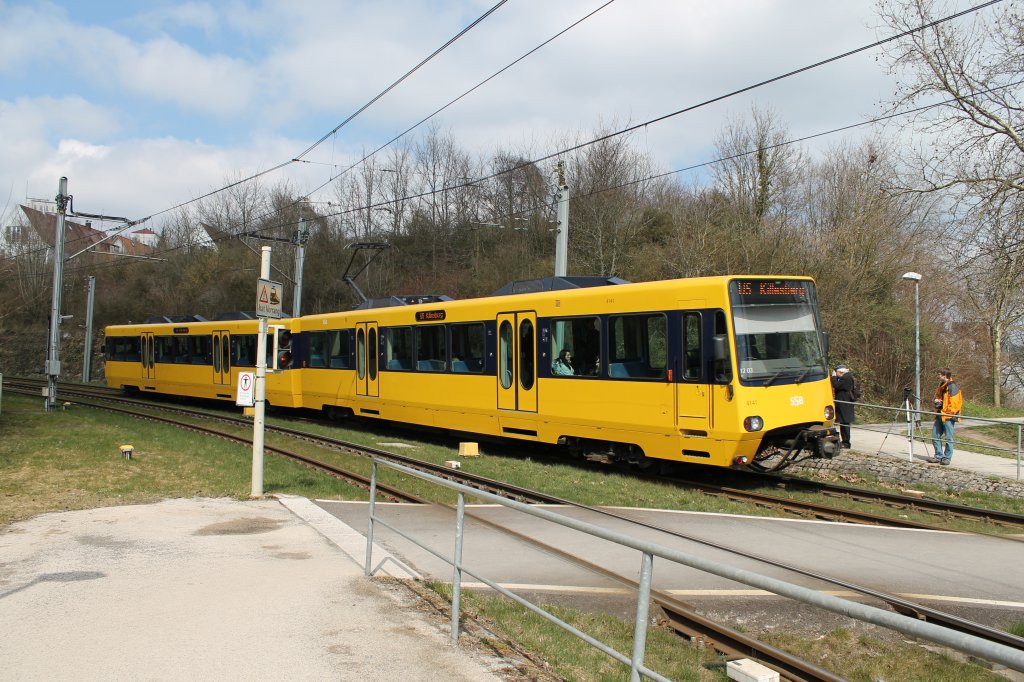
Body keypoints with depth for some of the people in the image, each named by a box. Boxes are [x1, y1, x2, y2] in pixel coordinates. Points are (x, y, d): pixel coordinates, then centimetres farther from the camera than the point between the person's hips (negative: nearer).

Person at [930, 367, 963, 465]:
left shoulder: (952, 387, -12)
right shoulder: (942, 386, 17)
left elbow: (953, 404, -17)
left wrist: (946, 413, -15)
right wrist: (937, 401, 9)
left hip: (948, 416, -9)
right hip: (940, 415, 9)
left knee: (948, 438, -2)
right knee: (935, 436, 8)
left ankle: (947, 458, 6)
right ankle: (939, 456, 16)